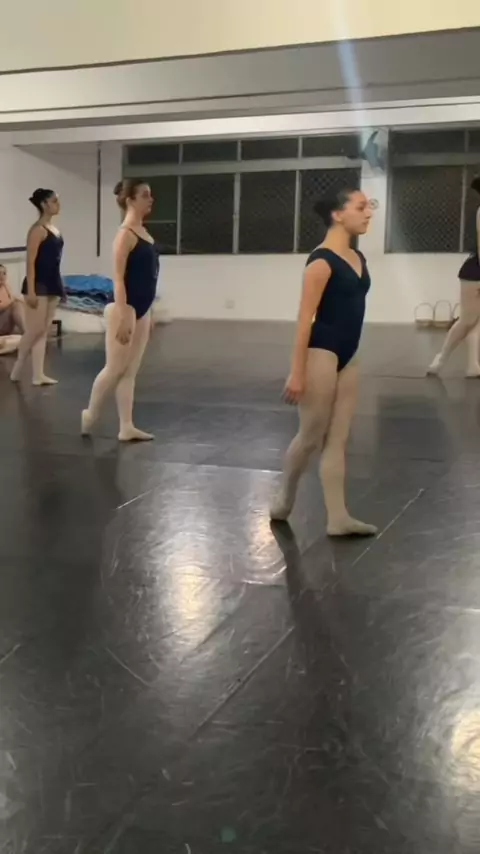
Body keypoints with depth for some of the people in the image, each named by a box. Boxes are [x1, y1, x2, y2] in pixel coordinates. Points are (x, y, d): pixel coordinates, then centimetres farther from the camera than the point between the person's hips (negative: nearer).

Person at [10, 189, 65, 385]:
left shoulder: (54, 229, 13)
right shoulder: (38, 230, -12)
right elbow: (30, 261, -16)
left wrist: (59, 286, 17)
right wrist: (30, 290, -21)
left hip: (52, 284, 9)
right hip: (39, 285, -9)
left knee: (43, 331, 8)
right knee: (34, 331, -5)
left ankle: (38, 375, 11)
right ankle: (17, 370, 11)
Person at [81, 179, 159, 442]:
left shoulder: (143, 231, 12)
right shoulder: (126, 234, -13)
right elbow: (118, 278, -17)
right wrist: (123, 317, -21)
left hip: (141, 310, 9)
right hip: (125, 309, -9)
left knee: (130, 371, 9)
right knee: (114, 369, 0)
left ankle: (126, 427, 13)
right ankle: (89, 415, 19)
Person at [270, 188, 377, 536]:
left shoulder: (358, 259, 11)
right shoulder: (322, 261, -14)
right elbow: (305, 318, -17)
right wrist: (297, 373, -19)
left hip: (348, 356, 8)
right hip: (321, 353, -8)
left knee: (337, 439, 8)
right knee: (311, 436, 3)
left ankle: (338, 518, 12)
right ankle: (283, 501, 25)